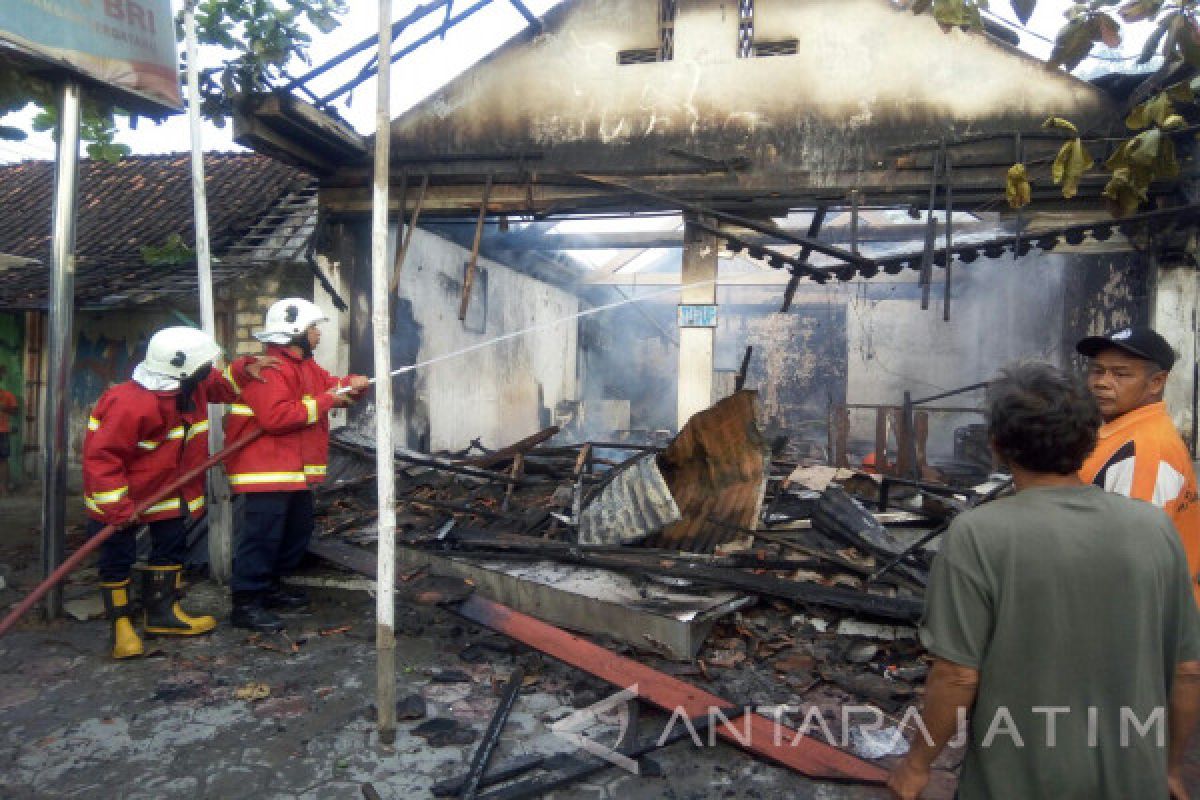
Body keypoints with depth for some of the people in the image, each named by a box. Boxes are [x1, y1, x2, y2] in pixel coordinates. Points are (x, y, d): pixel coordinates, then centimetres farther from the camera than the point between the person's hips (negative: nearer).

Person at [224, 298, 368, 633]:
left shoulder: (306, 366, 13)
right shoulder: (269, 369, -20)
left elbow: (328, 386, 19)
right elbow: (276, 417, -30)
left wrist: (351, 384, -5)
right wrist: (324, 402, -22)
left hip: (295, 468, 11)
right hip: (267, 469, -11)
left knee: (298, 528, 19)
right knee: (262, 534, -9)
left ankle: (270, 586, 32)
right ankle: (245, 604, -2)